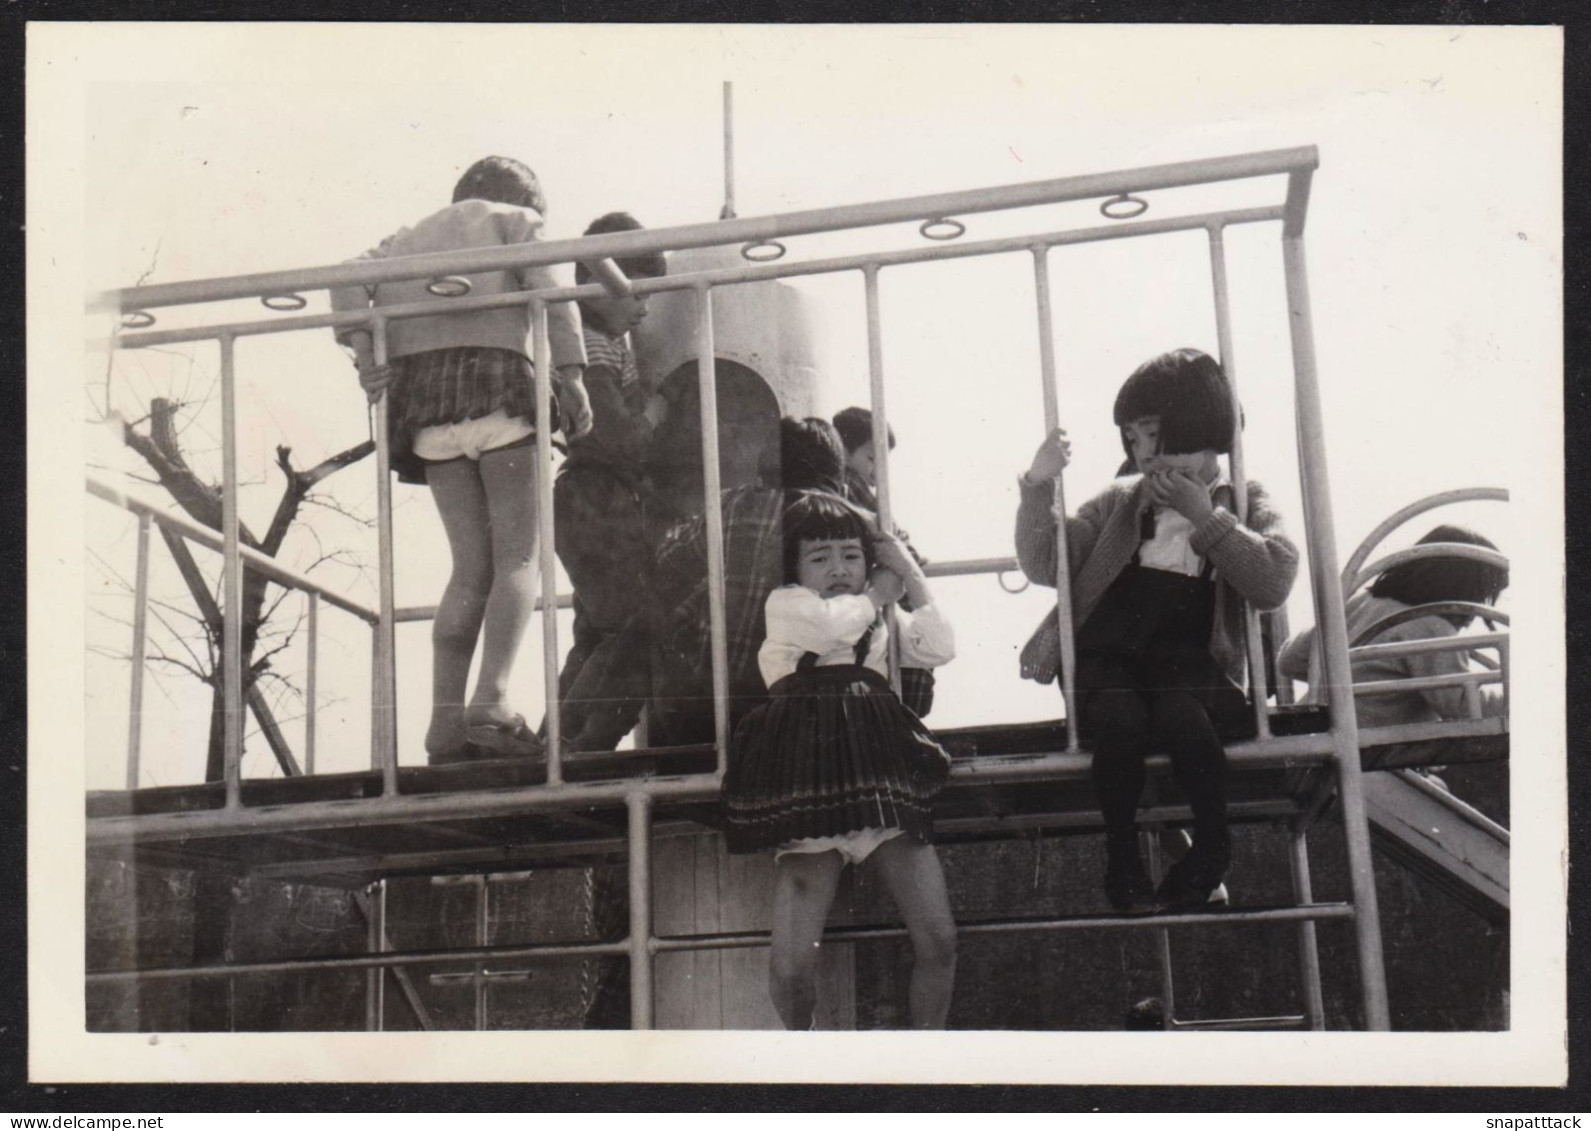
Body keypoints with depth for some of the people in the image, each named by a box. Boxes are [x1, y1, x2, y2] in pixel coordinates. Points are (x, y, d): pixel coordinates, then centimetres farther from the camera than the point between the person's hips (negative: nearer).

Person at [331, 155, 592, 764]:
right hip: (496, 380, -5)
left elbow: (351, 280, 11)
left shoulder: (408, 237, 30)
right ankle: (491, 700, -21)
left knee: (471, 570, 7)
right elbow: (549, 289, -2)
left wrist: (363, 348, -2)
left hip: (426, 406, 5)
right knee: (517, 558, -3)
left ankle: (446, 721, -2)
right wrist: (572, 373, -9)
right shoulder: (514, 220, 16)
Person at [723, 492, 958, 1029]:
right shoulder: (785, 604, 10)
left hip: (882, 780, 4)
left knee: (938, 941, -9)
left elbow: (938, 648, 9)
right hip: (809, 788, -4)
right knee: (790, 967, -13)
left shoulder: (879, 620, 24)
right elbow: (835, 623, -10)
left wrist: (910, 572, 13)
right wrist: (880, 592, 8)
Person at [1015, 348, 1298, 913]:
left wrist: (1205, 517, -8)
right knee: (1120, 718, -33)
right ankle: (1121, 855, -13)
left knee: (1180, 716, -36)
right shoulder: (1119, 501, 18)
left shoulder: (1245, 503, 13)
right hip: (1110, 658, 2)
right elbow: (1043, 566, 11)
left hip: (1189, 660, -1)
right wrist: (1039, 487, -1)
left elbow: (1273, 582, -7)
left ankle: (1211, 851, -14)